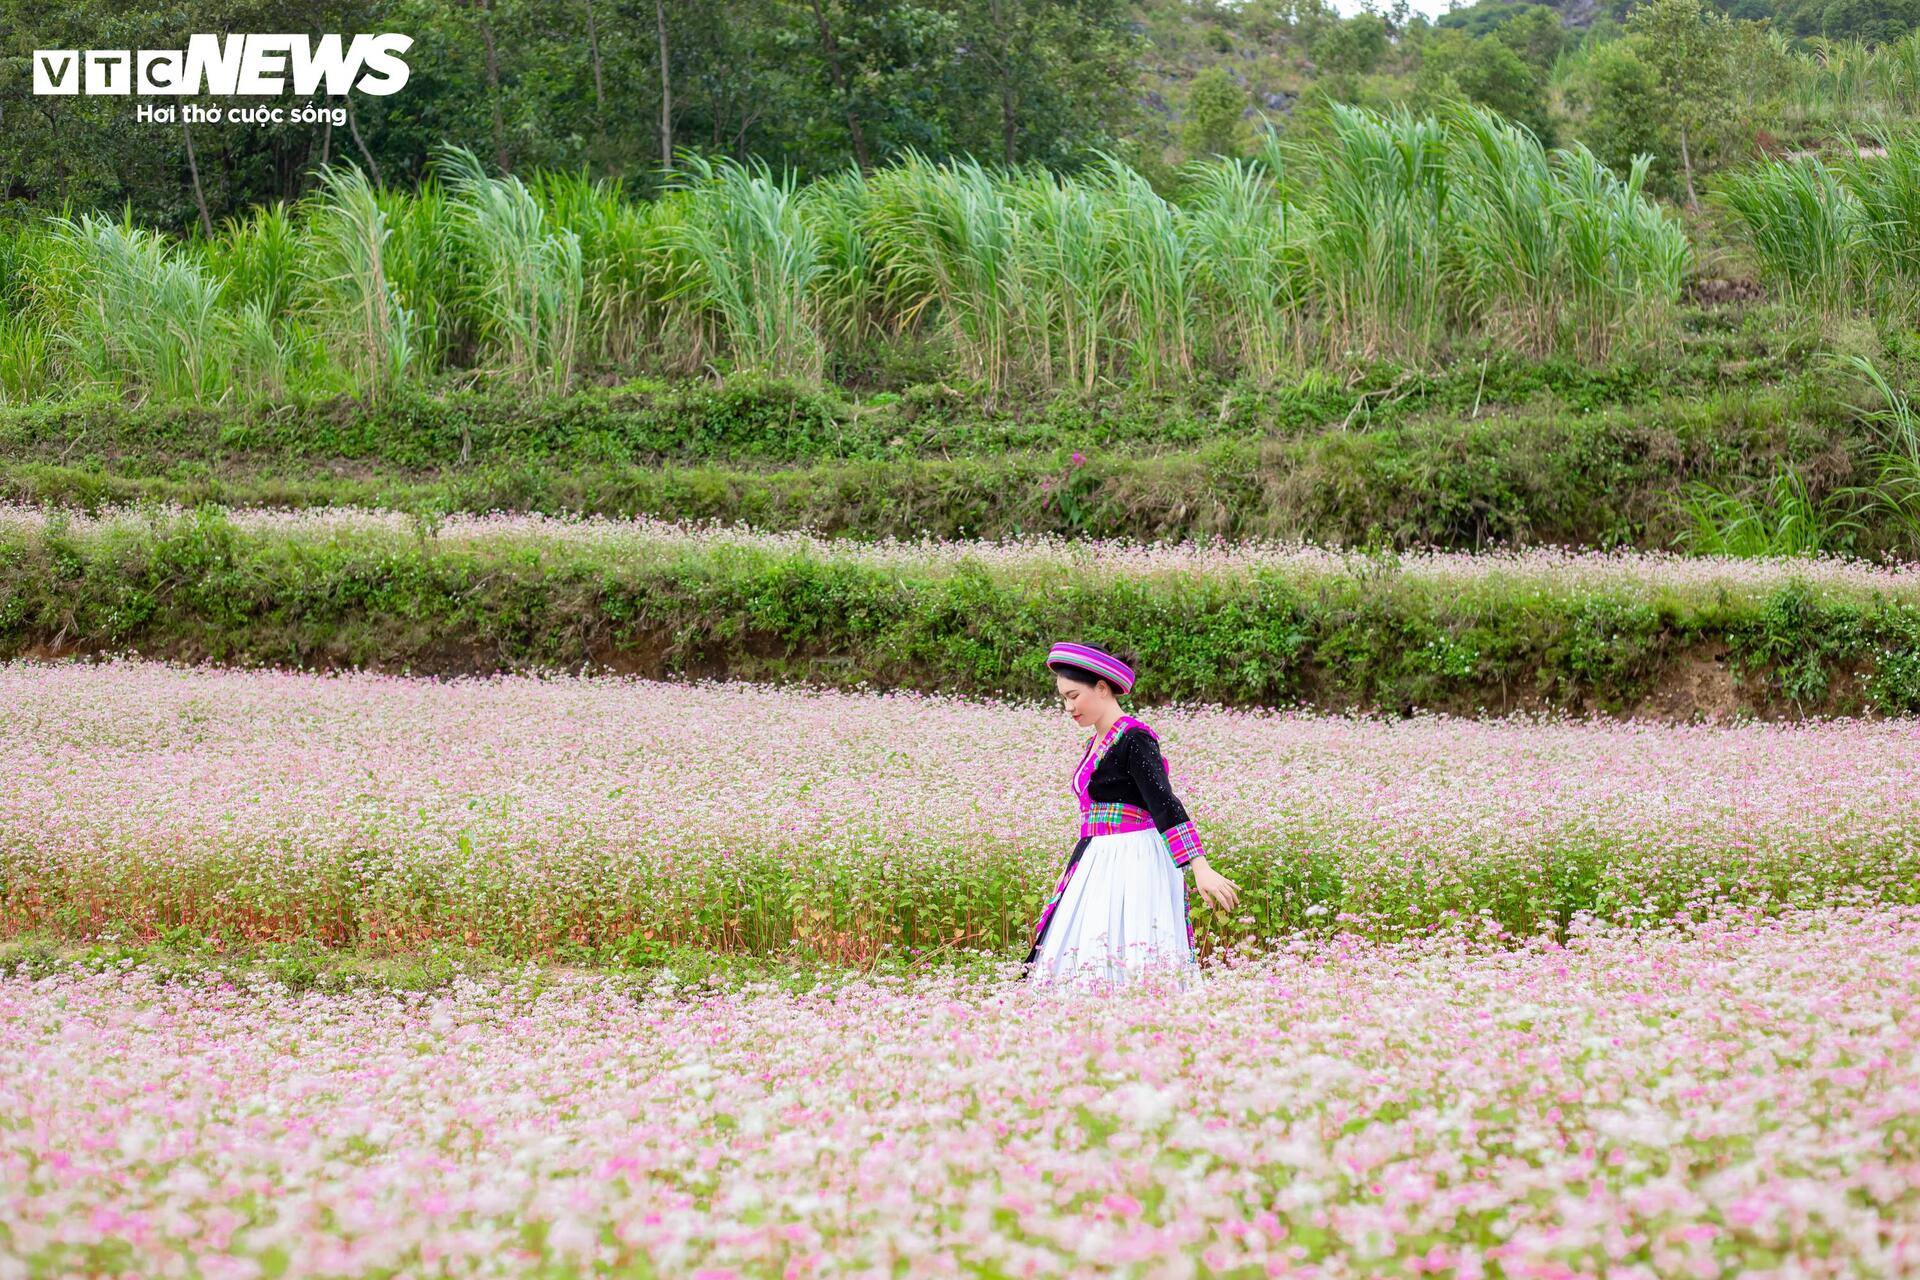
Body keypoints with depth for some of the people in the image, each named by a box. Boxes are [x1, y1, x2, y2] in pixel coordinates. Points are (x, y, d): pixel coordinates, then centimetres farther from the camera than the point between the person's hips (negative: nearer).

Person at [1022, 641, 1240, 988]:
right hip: (1097, 864, 9)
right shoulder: (1096, 743, 14)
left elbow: (1164, 803, -22)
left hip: (1132, 864, -9)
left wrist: (1199, 867, -30)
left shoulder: (1134, 738, -13)